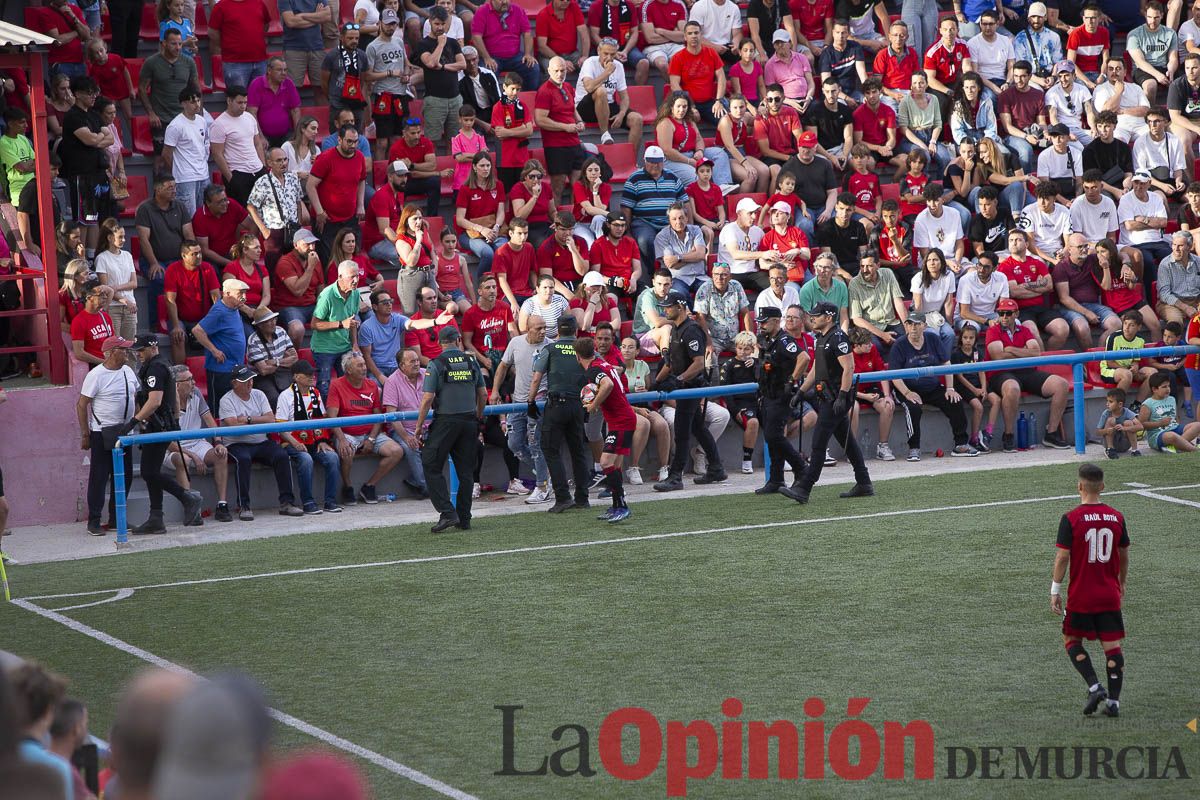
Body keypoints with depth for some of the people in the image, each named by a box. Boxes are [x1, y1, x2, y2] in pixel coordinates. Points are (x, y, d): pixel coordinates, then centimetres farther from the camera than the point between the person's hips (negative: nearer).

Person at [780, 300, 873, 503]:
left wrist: (842, 397, -24)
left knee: (818, 443, -11)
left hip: (836, 398, -10)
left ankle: (803, 489, -14)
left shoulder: (838, 338, -13)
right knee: (847, 441, 14)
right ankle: (863, 484, 20)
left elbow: (849, 368, -19)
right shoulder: (821, 338, 17)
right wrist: (801, 392, 23)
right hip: (826, 397, 10)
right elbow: (815, 370, 26)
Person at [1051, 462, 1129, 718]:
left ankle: (1094, 687, -4)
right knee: (1112, 645, 6)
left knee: (1072, 641, 13)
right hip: (1110, 596, 3)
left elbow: (1062, 557, -11)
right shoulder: (1116, 517, 2)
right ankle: (1113, 701, 2)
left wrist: (1055, 591, -3)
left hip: (1080, 596, -3)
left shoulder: (1071, 519, -11)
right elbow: (1124, 555, 12)